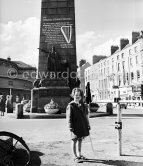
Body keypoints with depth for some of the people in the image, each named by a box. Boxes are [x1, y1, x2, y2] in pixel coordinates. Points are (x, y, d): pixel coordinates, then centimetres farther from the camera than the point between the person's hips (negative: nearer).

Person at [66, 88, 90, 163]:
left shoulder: (83, 105, 9)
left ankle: (79, 154, 30)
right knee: (74, 141, 4)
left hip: (83, 126, 6)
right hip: (75, 127, -6)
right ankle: (75, 156, 14)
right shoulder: (70, 106, -10)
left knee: (80, 140, 16)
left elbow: (86, 115, 16)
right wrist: (70, 128, -15)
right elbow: (69, 118, -11)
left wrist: (88, 124, 15)